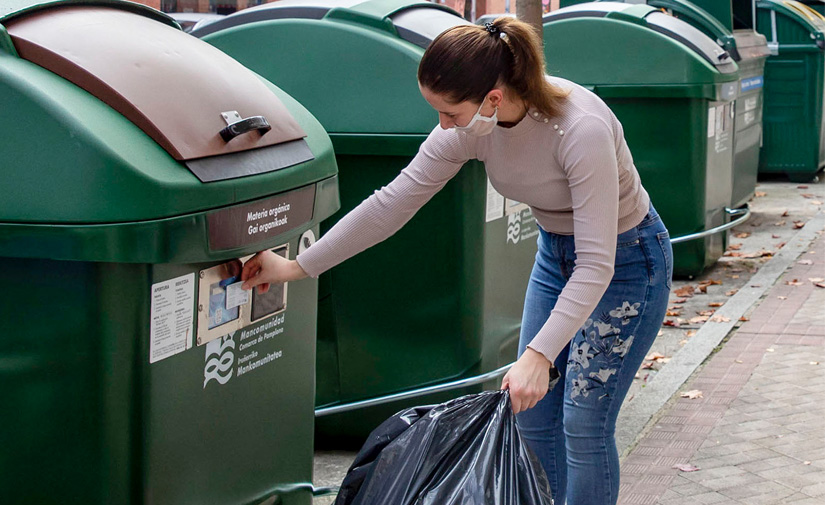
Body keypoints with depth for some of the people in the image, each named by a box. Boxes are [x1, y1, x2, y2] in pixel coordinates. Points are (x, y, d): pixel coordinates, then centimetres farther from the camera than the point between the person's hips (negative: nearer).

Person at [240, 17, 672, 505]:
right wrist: (297, 267, -9)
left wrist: (539, 356, -43)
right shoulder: (471, 126, -17)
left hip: (625, 260, -7)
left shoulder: (581, 129, -36)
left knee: (584, 424, -7)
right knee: (534, 417, 9)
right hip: (556, 253, 7)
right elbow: (393, 203, -9)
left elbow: (596, 265, -36)